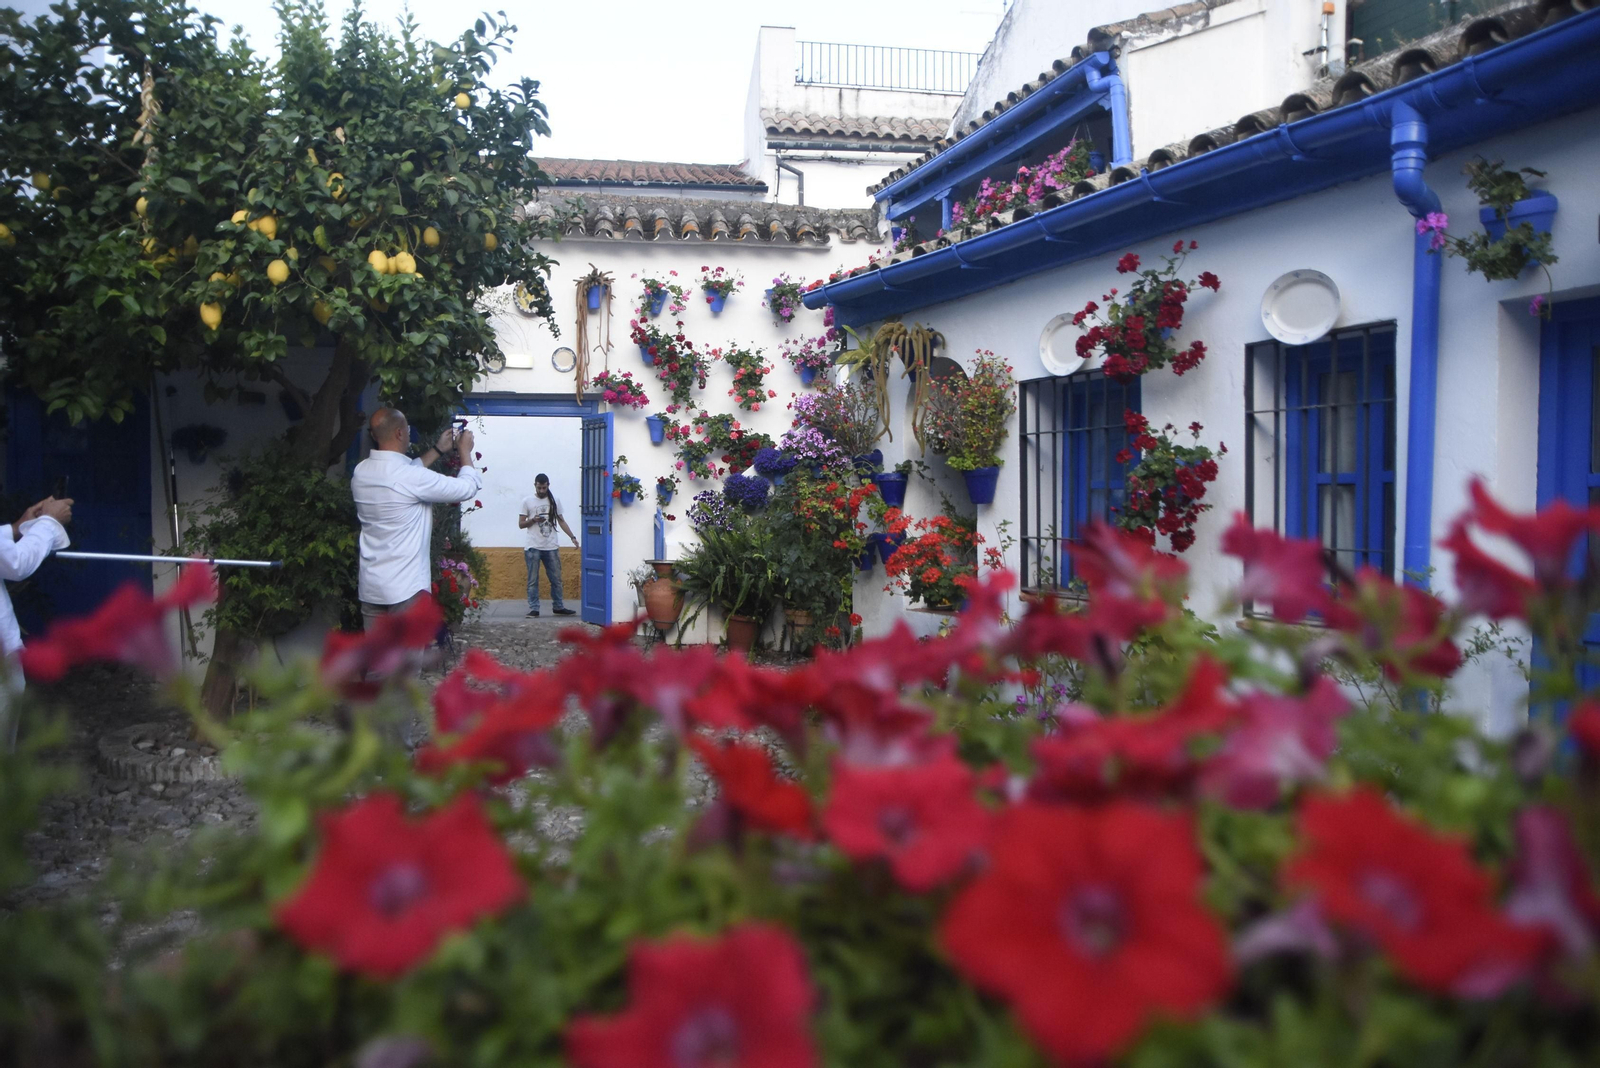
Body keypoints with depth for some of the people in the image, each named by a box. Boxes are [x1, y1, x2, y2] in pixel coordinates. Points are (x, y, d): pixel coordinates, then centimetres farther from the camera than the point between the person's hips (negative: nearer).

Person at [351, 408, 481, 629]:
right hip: (405, 586, -7)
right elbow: (468, 487, -10)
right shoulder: (411, 477, -20)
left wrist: (438, 450, 27)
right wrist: (464, 451, 7)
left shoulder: (361, 472, 4)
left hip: (371, 585, 8)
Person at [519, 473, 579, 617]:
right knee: (533, 580, 1)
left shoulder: (554, 500, 8)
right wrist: (533, 520, -16)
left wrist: (573, 537, 4)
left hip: (552, 547, 3)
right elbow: (521, 524, 3)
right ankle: (533, 608, 5)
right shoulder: (527, 501, 0)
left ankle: (558, 606, 19)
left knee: (556, 579, 8)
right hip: (533, 548, -3)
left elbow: (561, 521, 13)